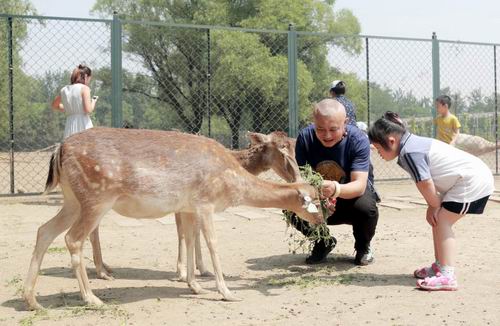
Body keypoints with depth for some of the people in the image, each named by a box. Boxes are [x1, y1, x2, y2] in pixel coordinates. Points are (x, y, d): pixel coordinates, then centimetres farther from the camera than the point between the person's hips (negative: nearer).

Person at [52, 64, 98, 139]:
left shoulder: (64, 90, 12)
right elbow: (88, 110, -13)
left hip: (69, 126, 6)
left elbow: (54, 105, 28)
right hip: (83, 125, -6)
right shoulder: (84, 88, -6)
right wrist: (93, 102, 6)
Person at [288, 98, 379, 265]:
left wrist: (336, 189, -57)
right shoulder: (305, 137, -18)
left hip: (350, 196, -2)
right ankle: (323, 242, 7)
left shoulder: (358, 139, -25)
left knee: (366, 208, -35)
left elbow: (360, 185, -35)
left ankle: (363, 247, 2)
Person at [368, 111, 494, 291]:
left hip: (473, 181, -10)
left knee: (441, 221, -12)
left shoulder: (409, 152, -20)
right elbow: (430, 181, 12)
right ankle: (440, 266, 23)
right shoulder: (413, 143, 10)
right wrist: (434, 207, 4)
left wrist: (434, 206, -1)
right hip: (475, 178, 10)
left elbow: (425, 184, -19)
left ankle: (447, 276, -18)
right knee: (439, 220, 14)